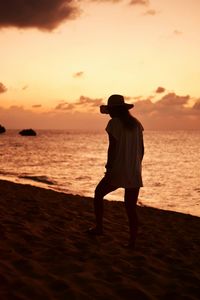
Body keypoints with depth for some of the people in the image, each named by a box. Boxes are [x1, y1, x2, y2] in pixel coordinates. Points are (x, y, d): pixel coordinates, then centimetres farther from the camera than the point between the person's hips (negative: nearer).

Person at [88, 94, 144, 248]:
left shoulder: (114, 123, -8)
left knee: (98, 194, 19)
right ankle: (132, 242, 7)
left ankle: (99, 227, 19)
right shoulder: (136, 123, 9)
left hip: (118, 172, -5)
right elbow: (141, 149, 11)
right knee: (131, 209, 8)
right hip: (135, 174, 5)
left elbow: (112, 148, -14)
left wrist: (109, 169, -9)